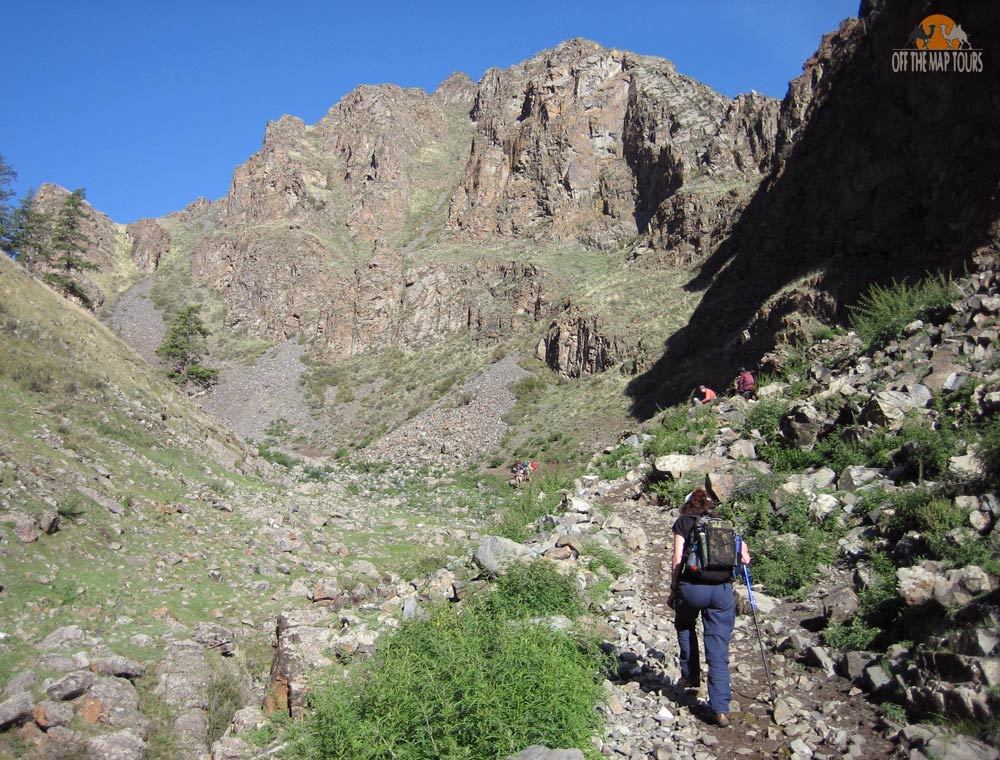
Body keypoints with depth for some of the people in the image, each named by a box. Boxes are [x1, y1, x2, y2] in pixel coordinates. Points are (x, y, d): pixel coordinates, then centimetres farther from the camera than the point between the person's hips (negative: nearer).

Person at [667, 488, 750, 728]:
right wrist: (743, 553, 32)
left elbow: (678, 560, 0)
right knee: (719, 652, 6)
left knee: (684, 625, 30)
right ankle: (721, 710, 2)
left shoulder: (683, 523, 9)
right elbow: (744, 558, 11)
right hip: (723, 589, 2)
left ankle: (691, 675, 32)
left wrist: (673, 590, 8)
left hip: (692, 586, -2)